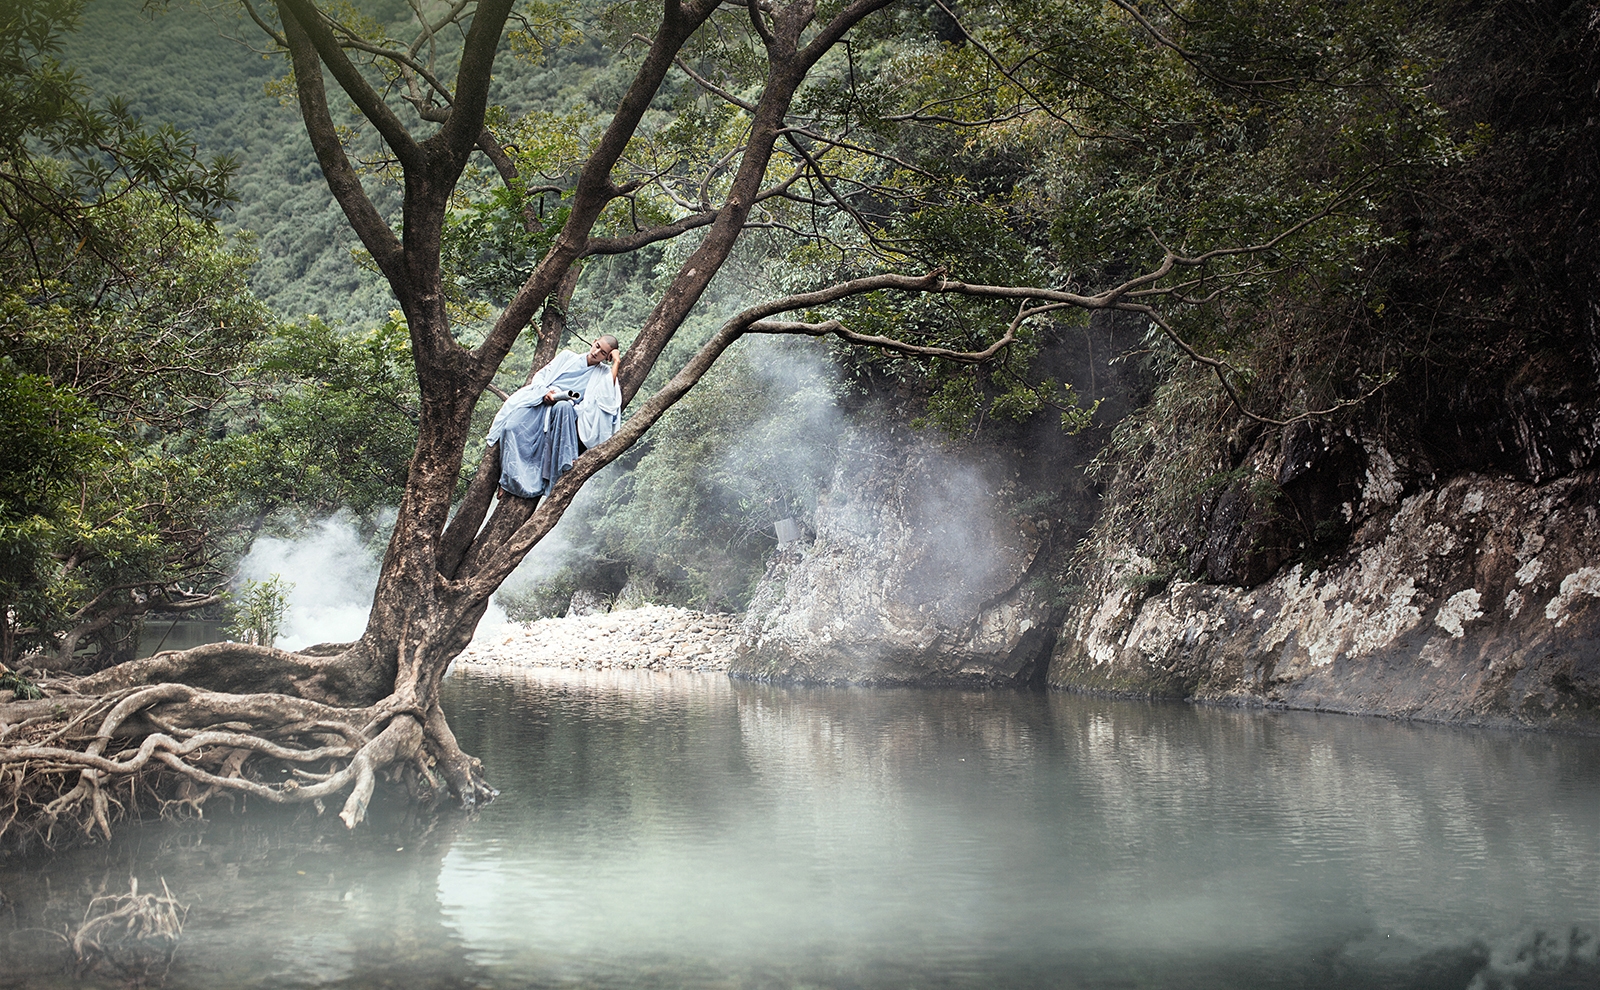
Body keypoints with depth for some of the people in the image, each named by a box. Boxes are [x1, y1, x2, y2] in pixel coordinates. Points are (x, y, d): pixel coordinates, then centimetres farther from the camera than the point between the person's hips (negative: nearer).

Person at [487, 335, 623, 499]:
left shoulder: (603, 373, 10)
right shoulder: (567, 357, 16)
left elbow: (608, 396, -10)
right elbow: (540, 376, 14)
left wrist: (616, 363, -6)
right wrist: (545, 392, -8)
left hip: (565, 411, -2)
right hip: (540, 402, 2)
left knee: (563, 407, -39)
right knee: (512, 426, -25)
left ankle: (563, 464, -34)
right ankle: (509, 478, -17)